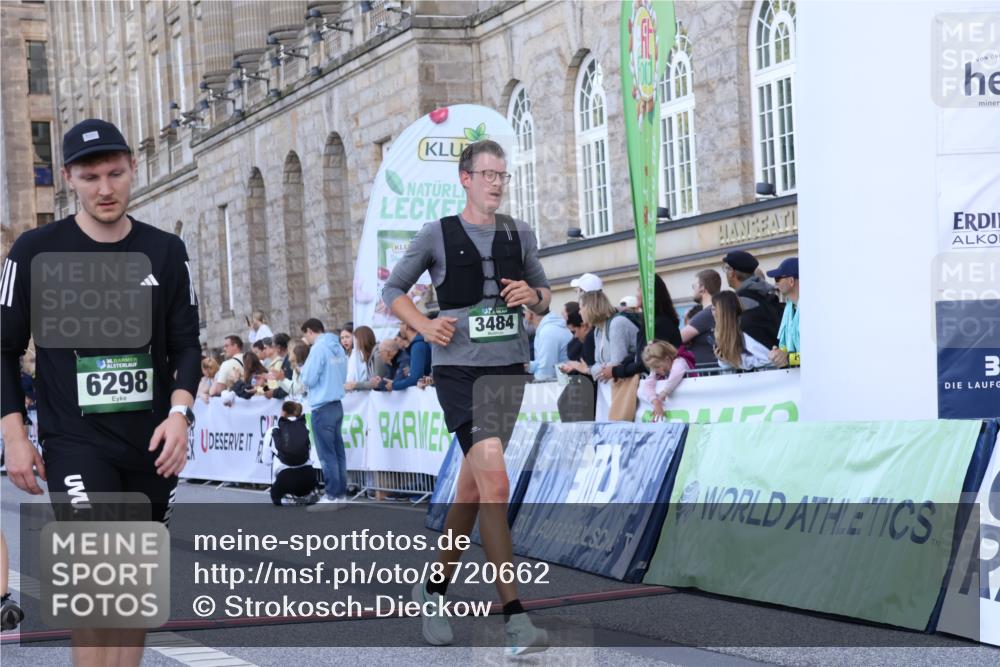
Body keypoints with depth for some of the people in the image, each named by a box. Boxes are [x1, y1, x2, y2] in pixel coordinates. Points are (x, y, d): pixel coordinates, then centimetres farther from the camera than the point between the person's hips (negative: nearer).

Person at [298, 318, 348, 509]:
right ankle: (341, 494, 12)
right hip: (337, 405, 8)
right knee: (337, 452, 10)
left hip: (323, 407, -8)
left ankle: (332, 497, -3)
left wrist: (304, 370, 5)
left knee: (327, 454, -4)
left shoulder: (318, 348, -14)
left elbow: (309, 380, -13)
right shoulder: (338, 347, 10)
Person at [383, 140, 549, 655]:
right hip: (459, 370, -5)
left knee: (472, 489, 13)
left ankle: (435, 588, 32)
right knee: (495, 485, -18)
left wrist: (533, 295, -4)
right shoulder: (438, 235, 0)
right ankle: (514, 618, -19)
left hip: (509, 369, 5)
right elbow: (392, 290, 8)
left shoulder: (519, 235, 11)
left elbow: (544, 294, 20)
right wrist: (426, 326, -9)